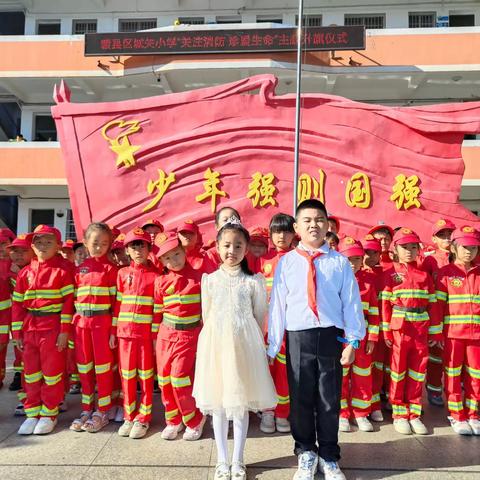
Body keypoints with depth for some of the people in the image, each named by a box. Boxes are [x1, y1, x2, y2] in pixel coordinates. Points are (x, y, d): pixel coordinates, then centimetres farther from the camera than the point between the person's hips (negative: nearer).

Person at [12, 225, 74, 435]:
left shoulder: (62, 270, -6)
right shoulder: (25, 272, 7)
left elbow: (68, 300, -9)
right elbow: (18, 303, 8)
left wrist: (64, 330, -13)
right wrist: (17, 333, 5)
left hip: (53, 327, -5)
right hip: (30, 328, 5)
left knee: (52, 371, 5)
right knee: (31, 371, 13)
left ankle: (49, 414, 20)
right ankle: (33, 413, 27)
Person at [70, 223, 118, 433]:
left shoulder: (111, 268, -3)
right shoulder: (79, 268, 9)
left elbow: (115, 299, -5)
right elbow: (74, 297, 11)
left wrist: (114, 327, -9)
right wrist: (72, 324, 6)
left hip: (102, 321, -4)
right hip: (81, 321, 4)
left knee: (102, 364, 3)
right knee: (84, 366, 12)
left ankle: (102, 411, 16)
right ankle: (86, 409, 26)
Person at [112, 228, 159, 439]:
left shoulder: (155, 275, -4)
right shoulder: (123, 273, 6)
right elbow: (117, 303, 8)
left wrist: (157, 334, -7)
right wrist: (113, 331, 6)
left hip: (146, 332, -3)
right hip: (125, 331, 3)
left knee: (146, 375, 7)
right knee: (127, 375, 11)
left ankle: (143, 418, 20)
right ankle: (129, 416, 25)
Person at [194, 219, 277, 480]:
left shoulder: (254, 281, -3)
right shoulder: (209, 280, 2)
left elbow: (259, 317, 4)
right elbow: (206, 316, 9)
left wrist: (245, 340, 5)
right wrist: (218, 339, 8)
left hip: (244, 344, -1)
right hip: (215, 344, 2)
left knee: (241, 404, 8)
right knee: (218, 404, 11)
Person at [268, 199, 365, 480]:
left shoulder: (340, 262, 1)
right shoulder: (286, 262, 1)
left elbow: (351, 303, 2)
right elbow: (278, 304, 1)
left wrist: (353, 341, -3)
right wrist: (273, 346, 1)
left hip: (330, 336, 0)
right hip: (298, 337, 0)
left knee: (329, 400, 12)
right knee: (300, 399, 12)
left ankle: (329, 457, 33)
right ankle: (306, 453, 35)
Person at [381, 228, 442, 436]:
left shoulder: (424, 275, 9)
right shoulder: (390, 274, -1)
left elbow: (432, 304, 8)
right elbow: (385, 303, -5)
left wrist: (435, 332, 4)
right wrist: (386, 332, -9)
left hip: (421, 330, 3)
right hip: (399, 329, -3)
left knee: (418, 372, 10)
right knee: (398, 371, 6)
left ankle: (414, 414, 23)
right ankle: (399, 415, 19)